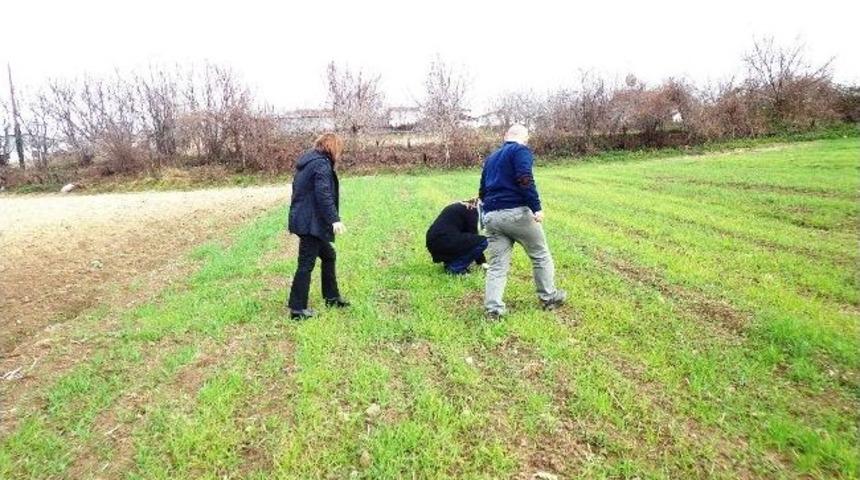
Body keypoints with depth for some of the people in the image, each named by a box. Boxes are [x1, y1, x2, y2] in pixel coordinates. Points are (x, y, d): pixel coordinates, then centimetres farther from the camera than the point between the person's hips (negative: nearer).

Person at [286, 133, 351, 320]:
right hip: (311, 222, -10)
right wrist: (334, 219, -28)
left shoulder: (307, 161, 16)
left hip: (303, 219, 10)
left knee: (328, 255, 20)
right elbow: (324, 195, -24)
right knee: (306, 264, -4)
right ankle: (298, 309, 4)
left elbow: (298, 189, 22)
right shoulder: (322, 164, -14)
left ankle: (332, 297, 29)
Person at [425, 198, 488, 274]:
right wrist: (482, 261, 9)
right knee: (483, 241, -4)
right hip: (445, 243, -10)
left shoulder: (460, 206, 24)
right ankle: (455, 267, -5)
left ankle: (449, 263, 15)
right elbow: (473, 235, 0)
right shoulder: (471, 210, -2)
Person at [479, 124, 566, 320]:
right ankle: (549, 297, 23)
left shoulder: (491, 157, 23)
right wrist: (537, 207, -18)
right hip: (516, 213, -6)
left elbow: (482, 191, 25)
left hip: (491, 216, 6)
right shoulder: (521, 150, 1)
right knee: (541, 255, 12)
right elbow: (525, 179, -17)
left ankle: (493, 308, 0)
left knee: (497, 265, 7)